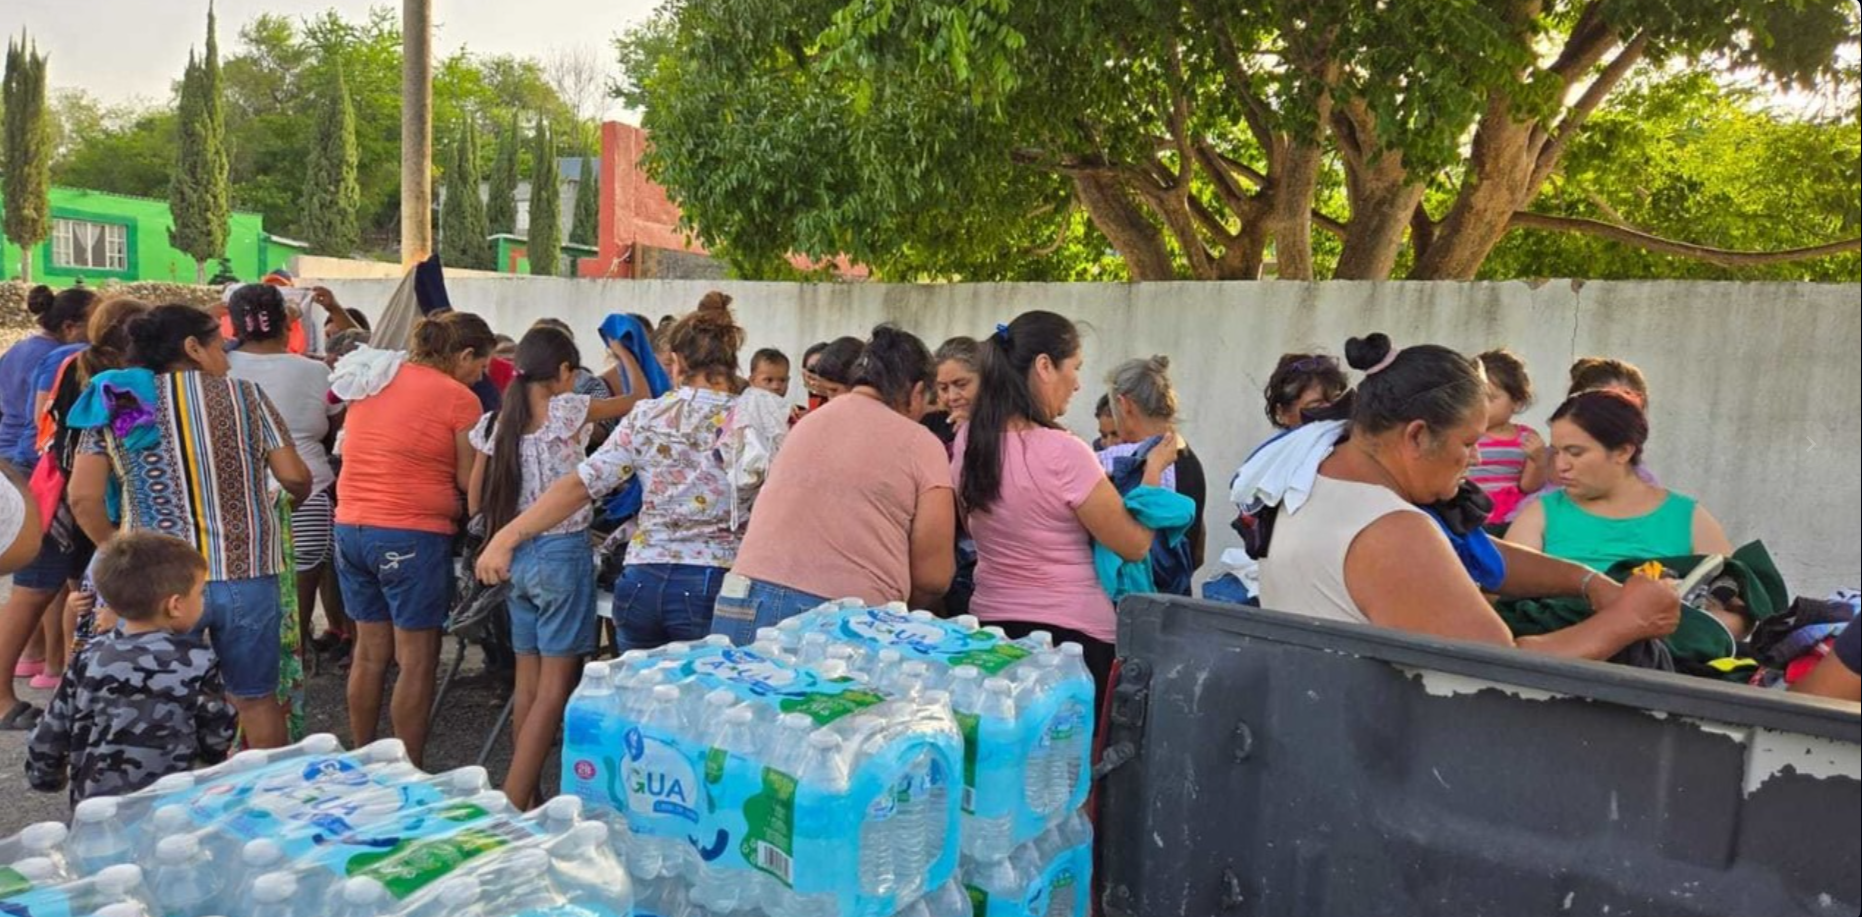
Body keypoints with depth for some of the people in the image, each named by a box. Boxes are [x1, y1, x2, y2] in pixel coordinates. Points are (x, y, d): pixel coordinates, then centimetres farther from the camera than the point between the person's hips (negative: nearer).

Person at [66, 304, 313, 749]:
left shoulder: (115, 403, 4)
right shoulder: (244, 393, 0)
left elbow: (84, 498, -3)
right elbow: (296, 479, -1)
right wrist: (298, 499, 21)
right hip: (246, 574, -1)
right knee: (255, 698, 14)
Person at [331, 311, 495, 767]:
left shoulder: (371, 381, 12)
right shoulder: (458, 398, -9)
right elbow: (469, 481, -8)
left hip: (350, 526, 7)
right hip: (412, 536, -7)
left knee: (370, 650, 18)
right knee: (417, 660, 2)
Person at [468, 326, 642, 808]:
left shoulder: (494, 423, 4)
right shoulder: (565, 410, -11)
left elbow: (475, 504, 8)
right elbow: (640, 398, 2)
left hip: (515, 554, 6)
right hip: (562, 552, -6)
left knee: (528, 684, 13)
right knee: (555, 687, -2)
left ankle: (525, 799, 20)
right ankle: (511, 804, -6)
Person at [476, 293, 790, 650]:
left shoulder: (647, 416, 2)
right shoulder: (754, 420, -3)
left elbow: (580, 485, -1)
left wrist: (506, 538, 3)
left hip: (643, 581, 3)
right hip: (711, 588, -2)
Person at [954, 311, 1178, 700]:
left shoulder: (967, 441, -1)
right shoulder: (1064, 453, -20)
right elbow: (1135, 546, -11)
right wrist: (1154, 468, 3)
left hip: (990, 623, 6)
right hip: (1071, 633, -6)